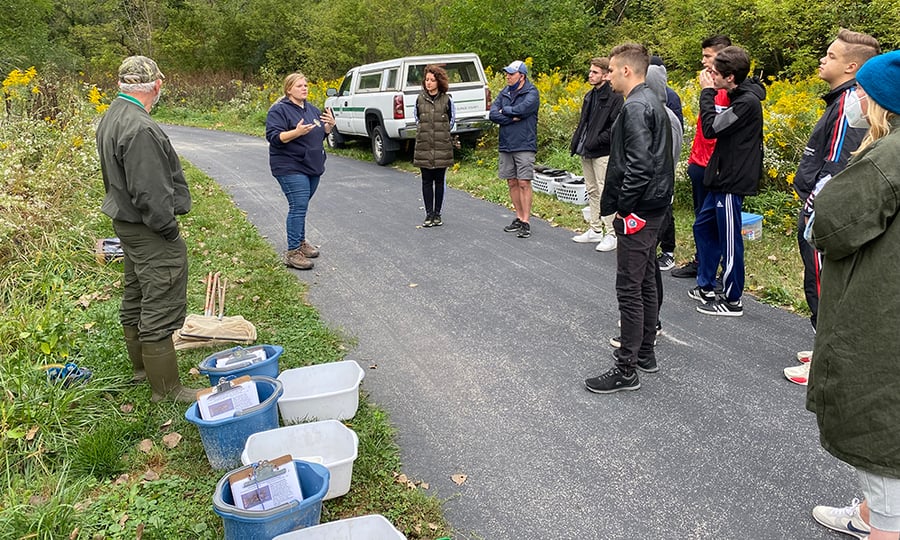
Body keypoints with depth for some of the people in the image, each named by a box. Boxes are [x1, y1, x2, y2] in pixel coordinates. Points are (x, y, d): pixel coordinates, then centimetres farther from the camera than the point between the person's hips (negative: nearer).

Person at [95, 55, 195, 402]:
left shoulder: (111, 118, 9)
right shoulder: (140, 129, -25)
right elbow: (149, 192, -26)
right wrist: (169, 228, -15)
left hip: (127, 222, 11)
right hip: (150, 231, -11)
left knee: (135, 299, 22)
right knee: (160, 308, -3)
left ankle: (141, 366, 39)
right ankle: (166, 389, 5)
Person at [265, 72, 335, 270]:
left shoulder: (311, 109, 15)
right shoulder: (279, 110, -9)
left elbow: (322, 134, 21)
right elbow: (273, 137, -17)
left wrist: (330, 125, 0)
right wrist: (297, 132, -30)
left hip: (312, 167, 7)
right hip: (290, 168, -7)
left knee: (301, 207, 15)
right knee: (298, 207, -12)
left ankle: (301, 242, 27)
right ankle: (293, 252, -9)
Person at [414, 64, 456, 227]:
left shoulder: (447, 100, 0)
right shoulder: (419, 100, 5)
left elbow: (451, 121, 12)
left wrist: (441, 133, 12)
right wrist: (425, 133, 14)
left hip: (442, 147, -1)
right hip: (424, 147, 1)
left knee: (439, 181, 5)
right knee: (427, 181, 3)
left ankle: (437, 214, 13)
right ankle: (429, 214, 10)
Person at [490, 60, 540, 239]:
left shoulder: (531, 93, -4)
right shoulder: (504, 93, 12)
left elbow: (521, 109, -22)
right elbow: (493, 115, -1)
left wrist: (504, 111, -6)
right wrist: (513, 118, -12)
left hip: (524, 146, -6)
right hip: (505, 145, 6)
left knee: (524, 183, -6)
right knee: (512, 183, 10)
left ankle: (526, 222, -2)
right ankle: (519, 217, 22)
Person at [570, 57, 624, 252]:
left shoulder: (614, 98, -11)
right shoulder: (590, 96, 16)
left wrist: (596, 141, -19)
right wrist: (576, 141, 8)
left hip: (603, 153, -9)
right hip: (586, 152, 9)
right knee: (591, 191, 14)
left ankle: (611, 234, 0)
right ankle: (595, 230, 24)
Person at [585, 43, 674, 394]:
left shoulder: (635, 107, -17)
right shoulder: (652, 102, 15)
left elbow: (639, 165, -25)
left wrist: (623, 208, -17)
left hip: (638, 210, -11)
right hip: (653, 207, 11)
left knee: (629, 288, -5)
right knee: (646, 282, 17)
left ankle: (626, 370, 2)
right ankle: (644, 352, 30)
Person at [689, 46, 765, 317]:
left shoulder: (748, 102, -19)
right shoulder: (739, 96, 11)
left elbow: (711, 128, -19)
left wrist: (707, 92, -12)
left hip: (732, 182, -11)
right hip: (723, 178, 11)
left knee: (729, 239, -2)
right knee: (703, 227, 19)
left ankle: (732, 301, 9)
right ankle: (706, 286, 31)